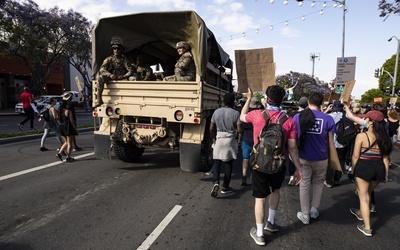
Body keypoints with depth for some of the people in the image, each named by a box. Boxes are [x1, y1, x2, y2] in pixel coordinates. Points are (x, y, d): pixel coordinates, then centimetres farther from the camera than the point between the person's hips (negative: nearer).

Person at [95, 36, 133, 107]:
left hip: (121, 79, 1)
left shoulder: (124, 60, 3)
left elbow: (130, 71, -7)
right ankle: (99, 99, -29)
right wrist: (110, 75, -28)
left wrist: (123, 76, -26)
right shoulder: (109, 59, 4)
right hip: (110, 79, -1)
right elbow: (102, 69, -8)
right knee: (101, 77, -28)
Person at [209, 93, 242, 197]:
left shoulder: (216, 112, 1)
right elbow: (239, 130, -12)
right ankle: (225, 187, 18)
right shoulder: (236, 113, -8)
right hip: (231, 140, -2)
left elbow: (211, 128, 3)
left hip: (219, 139, 2)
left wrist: (213, 138, 17)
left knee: (217, 162, 8)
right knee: (228, 163, 10)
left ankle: (215, 182, -13)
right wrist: (238, 138, 7)